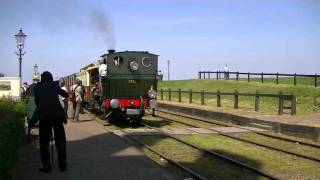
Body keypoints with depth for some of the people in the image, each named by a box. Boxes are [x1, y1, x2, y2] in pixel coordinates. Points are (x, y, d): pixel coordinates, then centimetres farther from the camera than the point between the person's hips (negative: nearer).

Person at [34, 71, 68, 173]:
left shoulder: (38, 87, 15)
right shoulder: (54, 85, 14)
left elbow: (37, 101, 20)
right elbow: (65, 94, 25)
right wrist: (66, 94, 46)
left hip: (44, 115, 0)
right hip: (57, 113, 0)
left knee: (44, 141, 11)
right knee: (60, 140, 11)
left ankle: (46, 166, 8)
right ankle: (63, 165, 13)